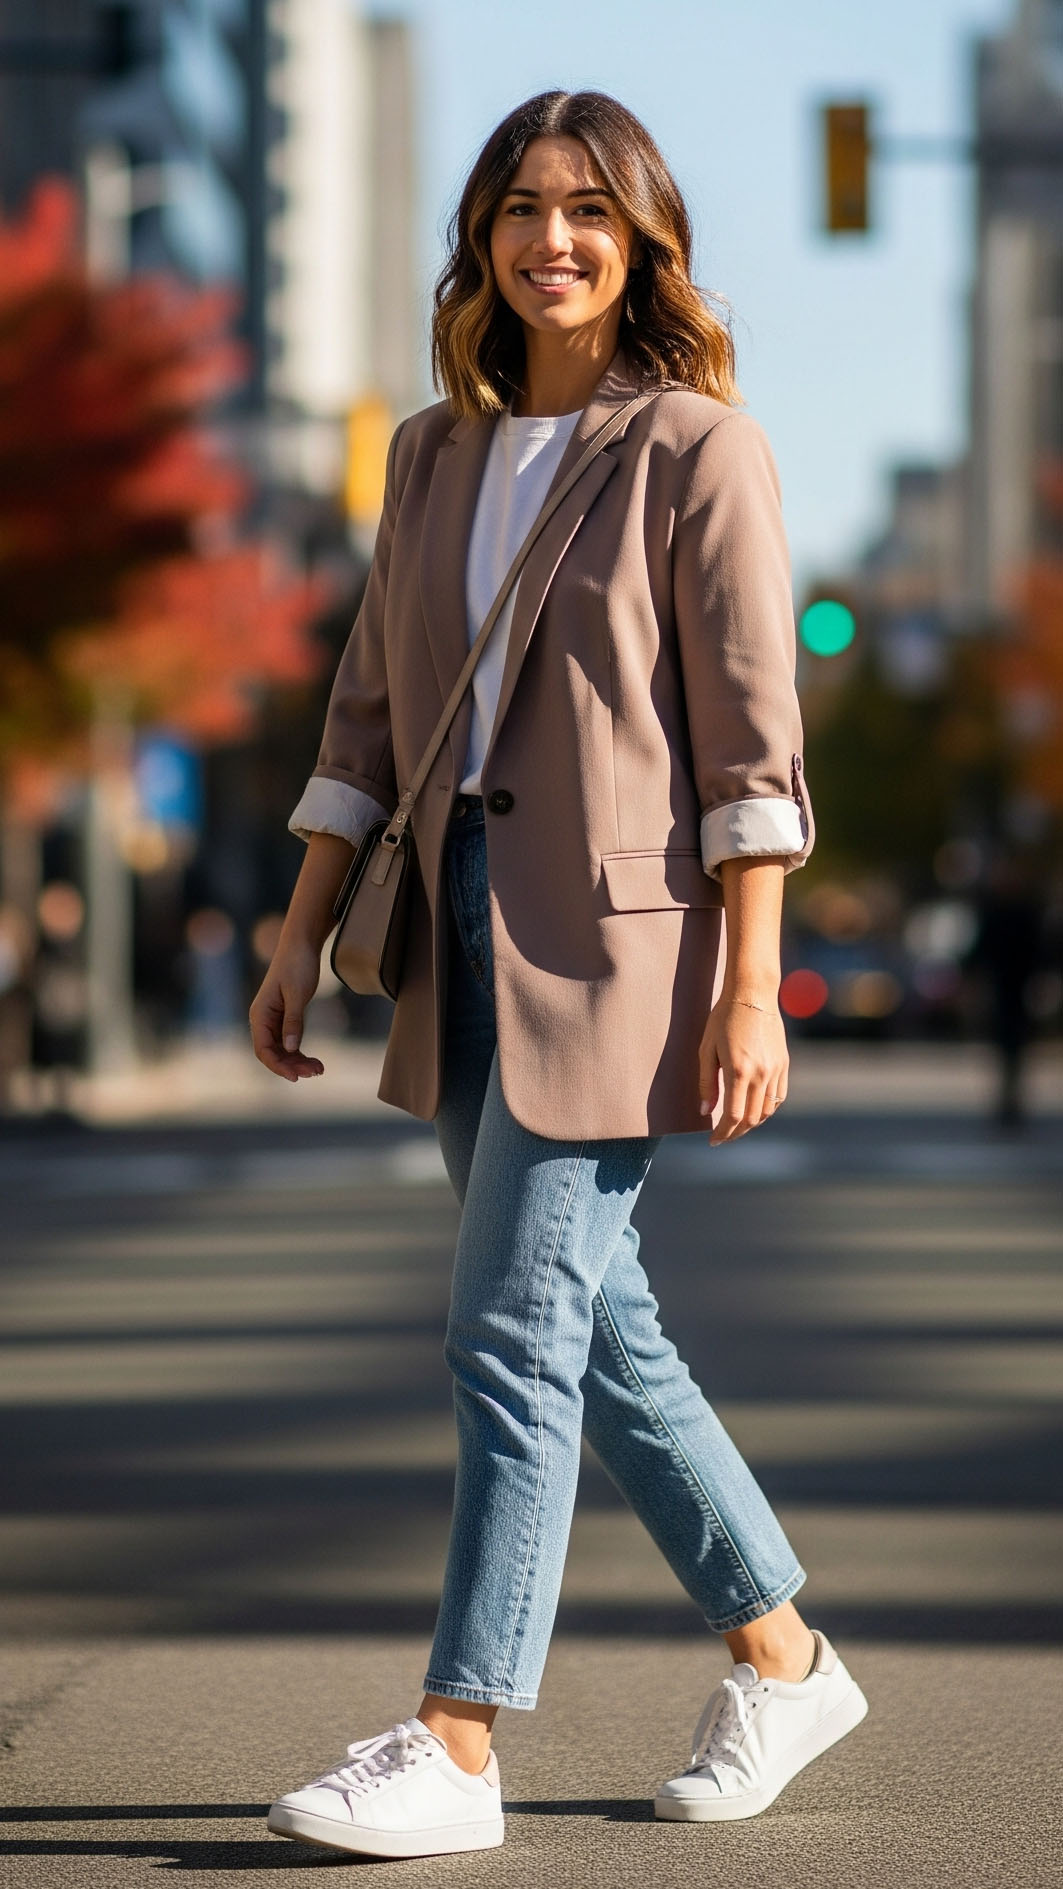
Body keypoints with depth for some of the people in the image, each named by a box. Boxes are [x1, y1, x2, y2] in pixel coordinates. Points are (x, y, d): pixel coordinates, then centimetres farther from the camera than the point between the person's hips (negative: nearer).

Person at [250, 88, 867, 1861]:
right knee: (597, 1328, 12)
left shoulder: (698, 449, -5)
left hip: (614, 935, -7)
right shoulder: (436, 454, 13)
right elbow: (370, 710, 16)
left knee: (515, 1332, -9)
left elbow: (750, 741, -9)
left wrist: (749, 988, -14)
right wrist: (303, 932, 10)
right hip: (464, 937, 7)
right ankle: (782, 1660, 26)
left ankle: (454, 1747, -6)